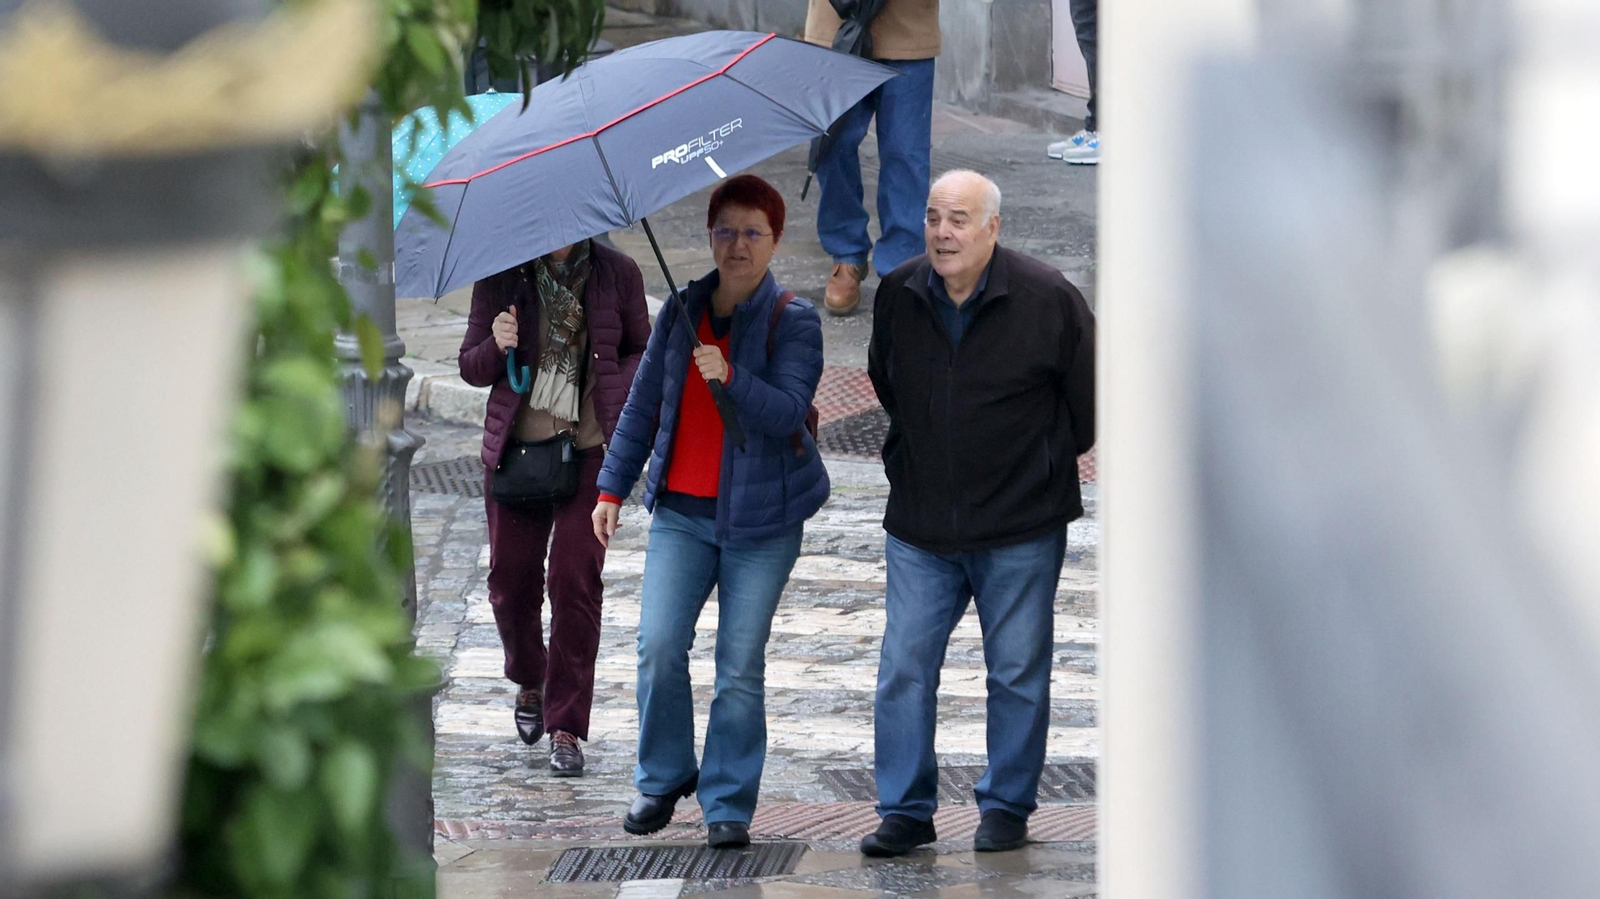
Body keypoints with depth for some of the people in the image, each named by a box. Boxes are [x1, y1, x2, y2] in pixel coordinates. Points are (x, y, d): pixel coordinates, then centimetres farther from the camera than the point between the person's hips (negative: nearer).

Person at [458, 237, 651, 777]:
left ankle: (566, 730, 0)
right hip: (515, 446, 2)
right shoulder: (501, 277, 1)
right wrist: (497, 347, -18)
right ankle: (529, 683, 37)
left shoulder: (618, 275, 1)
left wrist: (617, 394, -6)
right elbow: (471, 369, 4)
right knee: (510, 578, 6)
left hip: (590, 449, -1)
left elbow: (641, 352, 13)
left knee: (575, 579, -8)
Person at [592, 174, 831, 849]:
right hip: (681, 509, 3)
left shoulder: (794, 320, -5)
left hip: (761, 515, -3)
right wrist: (613, 486, 14)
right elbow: (645, 403, 15)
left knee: (741, 665, -2)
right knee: (658, 645, -7)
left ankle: (728, 803, 8)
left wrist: (732, 379, -33)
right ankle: (663, 778, 13)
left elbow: (788, 412, -17)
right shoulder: (682, 311, 7)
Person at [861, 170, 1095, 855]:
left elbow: (1087, 402, 1)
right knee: (903, 670, 0)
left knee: (1018, 673, 5)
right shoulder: (898, 295, 1)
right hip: (919, 527, 3)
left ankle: (1007, 807, 18)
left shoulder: (1046, 299, -11)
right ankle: (905, 810, 8)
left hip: (1020, 526, -3)